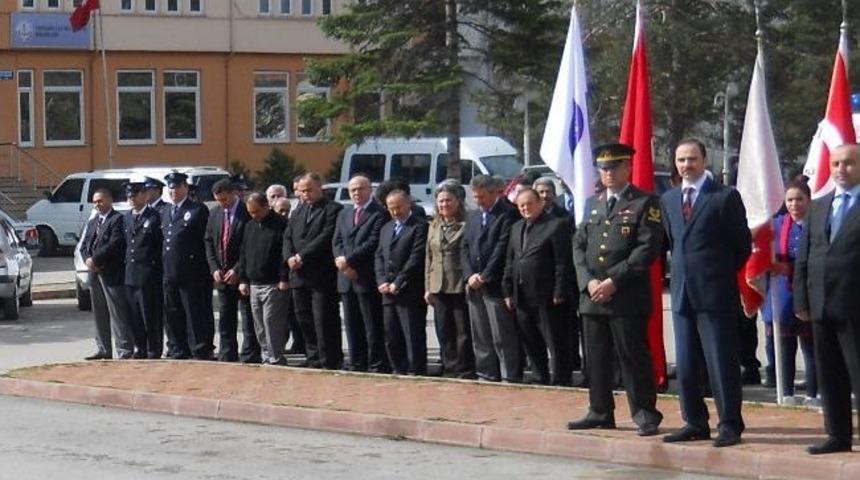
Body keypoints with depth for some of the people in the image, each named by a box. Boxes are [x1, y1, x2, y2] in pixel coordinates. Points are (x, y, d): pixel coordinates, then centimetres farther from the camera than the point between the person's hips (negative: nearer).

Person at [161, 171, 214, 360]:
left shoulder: (199, 210, -2)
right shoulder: (164, 213, 19)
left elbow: (207, 241, -6)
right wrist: (163, 266, 11)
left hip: (192, 275, -7)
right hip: (169, 274, 7)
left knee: (196, 315, -5)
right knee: (173, 316, 11)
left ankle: (201, 352, -2)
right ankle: (178, 353, 18)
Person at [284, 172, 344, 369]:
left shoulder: (333, 209, -5)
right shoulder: (298, 211, 19)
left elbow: (326, 237, -15)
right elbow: (287, 237, 13)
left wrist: (302, 256, -16)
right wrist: (289, 257, -6)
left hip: (322, 276, -7)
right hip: (299, 276, 7)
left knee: (324, 321, -7)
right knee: (304, 321, 9)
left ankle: (329, 363, -4)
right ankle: (314, 360, 16)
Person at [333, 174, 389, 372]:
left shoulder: (379, 213, -6)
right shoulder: (344, 214, 19)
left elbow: (373, 243, -14)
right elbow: (336, 242, 13)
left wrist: (348, 259, -15)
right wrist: (341, 261, -7)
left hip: (368, 279, -7)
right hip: (347, 279, 7)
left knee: (373, 326, -4)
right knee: (352, 326, 9)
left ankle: (377, 366, -1)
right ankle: (356, 365, 15)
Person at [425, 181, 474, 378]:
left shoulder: (466, 225, -6)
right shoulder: (434, 226, 15)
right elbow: (429, 258, 17)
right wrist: (428, 287, 11)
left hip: (460, 286, -6)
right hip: (439, 287, 6)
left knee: (463, 331, -2)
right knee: (444, 332, 9)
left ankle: (465, 370, 4)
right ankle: (449, 368, 16)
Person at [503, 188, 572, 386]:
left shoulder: (557, 226, -5)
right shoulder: (516, 228, 17)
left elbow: (563, 263, -10)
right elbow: (509, 262, 18)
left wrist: (559, 293, -15)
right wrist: (508, 291, 10)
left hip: (546, 297, -7)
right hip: (522, 298, 7)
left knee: (555, 343, -3)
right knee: (531, 344, 11)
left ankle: (561, 381, 1)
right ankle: (540, 379, 20)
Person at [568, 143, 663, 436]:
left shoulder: (645, 203, -2)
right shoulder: (592, 204, 18)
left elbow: (648, 248, -11)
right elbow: (579, 245, 14)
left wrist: (614, 281, -15)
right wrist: (589, 281, -4)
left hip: (628, 297, -6)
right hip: (592, 297, 6)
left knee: (633, 357, -4)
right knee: (596, 357, 9)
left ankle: (645, 414, 2)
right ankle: (600, 413, 18)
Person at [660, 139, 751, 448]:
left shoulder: (725, 198, -5)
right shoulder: (668, 200, 13)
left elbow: (742, 245, -2)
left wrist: (720, 273, 2)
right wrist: (681, 269, 9)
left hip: (715, 293, -6)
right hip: (682, 292, 6)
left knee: (721, 362, -4)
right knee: (685, 364, 8)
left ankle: (730, 425, 1)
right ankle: (695, 423, 17)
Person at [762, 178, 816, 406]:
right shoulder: (777, 224, 6)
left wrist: (789, 269, -13)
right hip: (782, 295, 3)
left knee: (810, 347, 1)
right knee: (785, 347, 9)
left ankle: (812, 395, 8)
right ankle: (787, 393, 17)